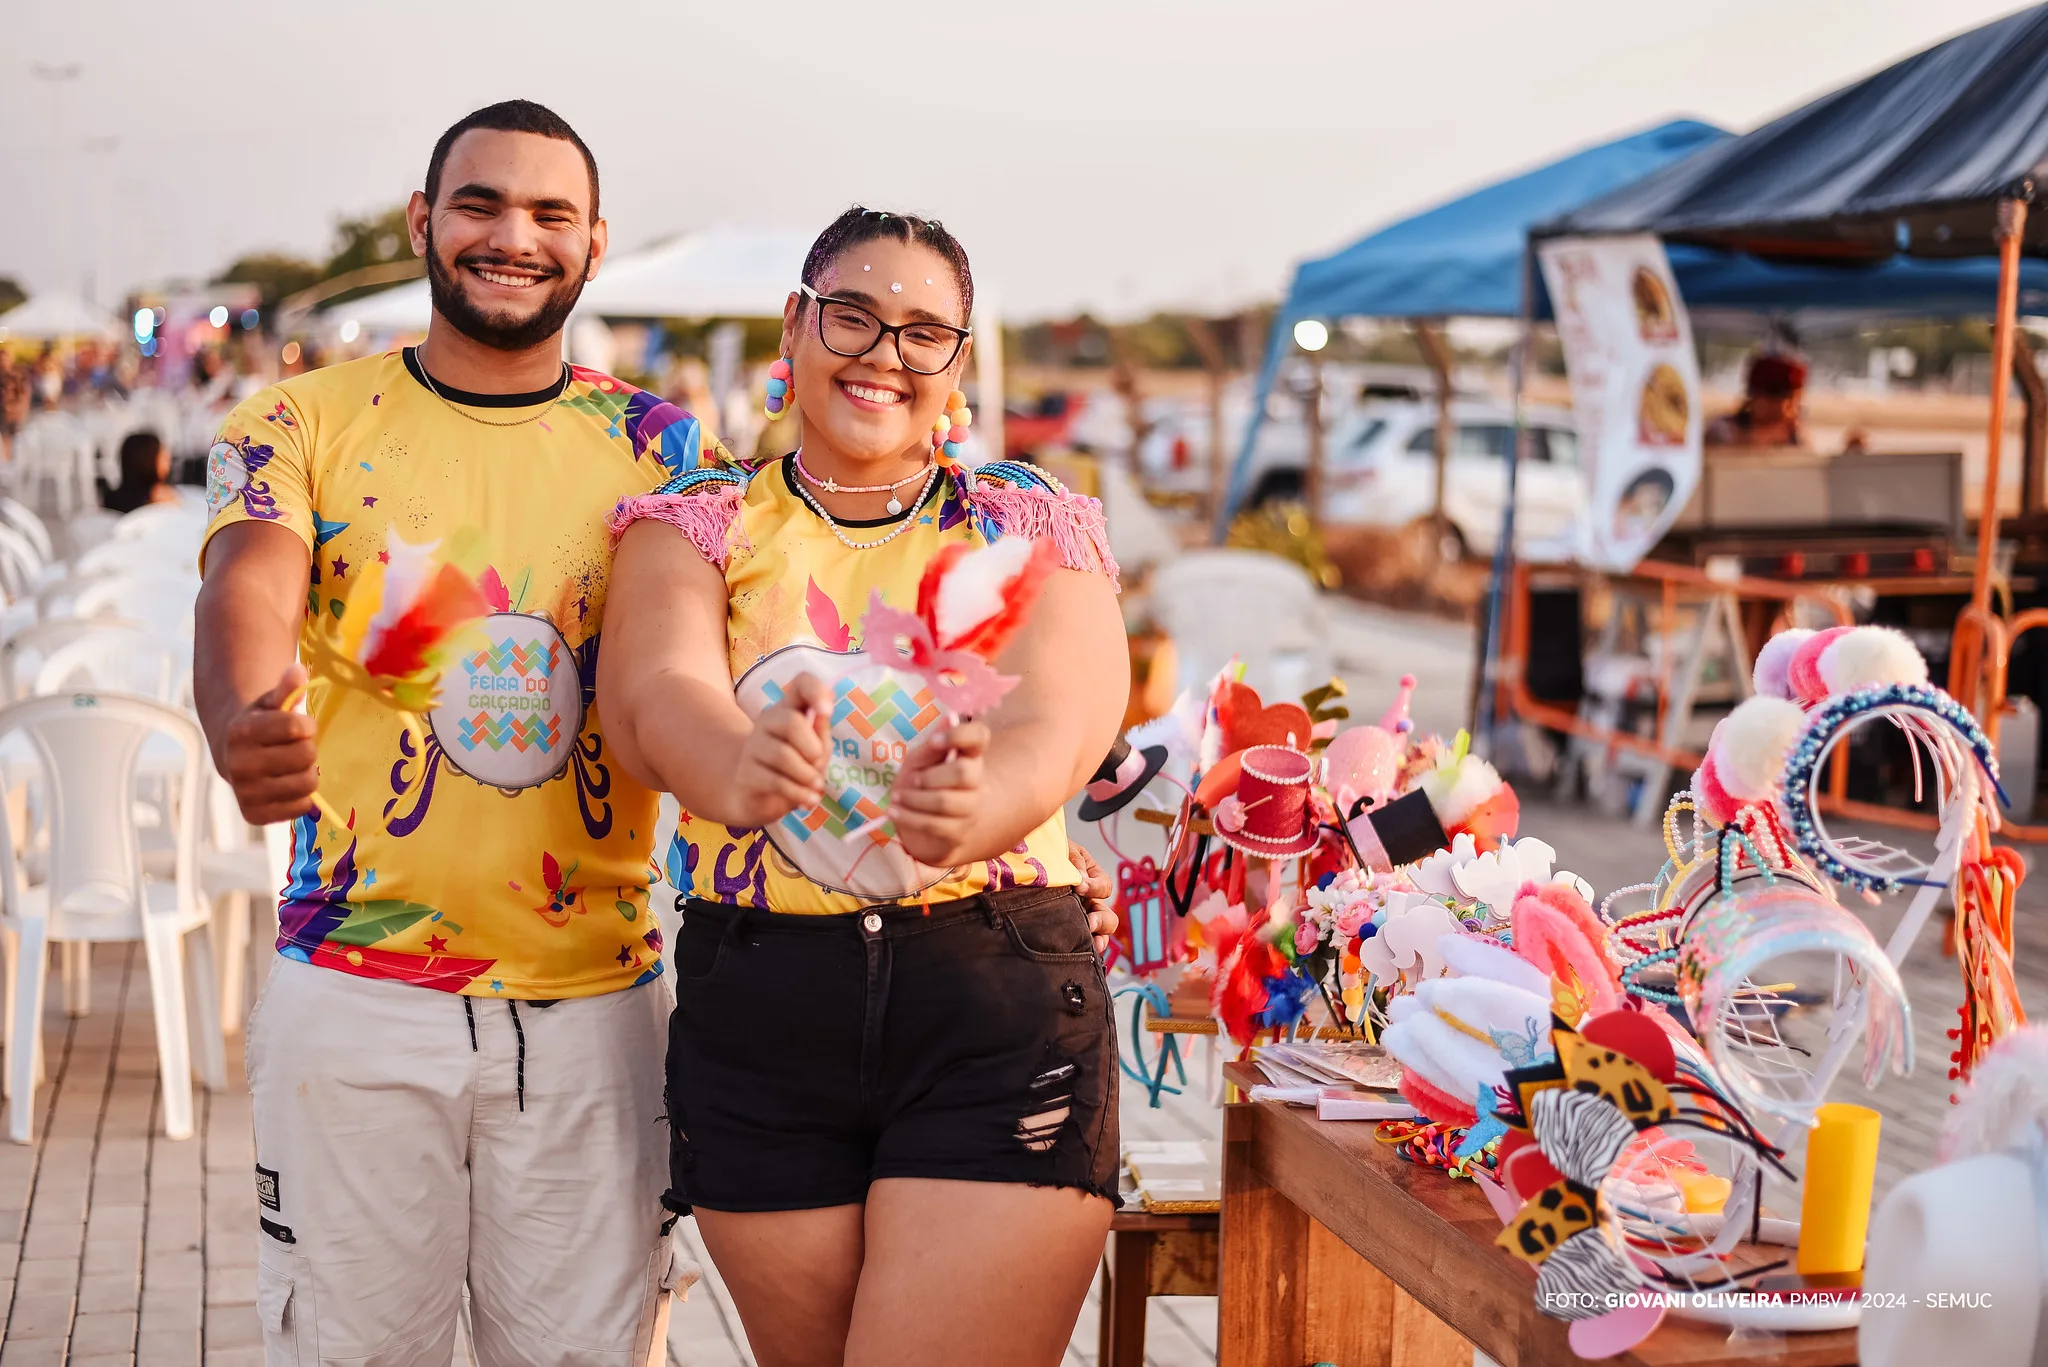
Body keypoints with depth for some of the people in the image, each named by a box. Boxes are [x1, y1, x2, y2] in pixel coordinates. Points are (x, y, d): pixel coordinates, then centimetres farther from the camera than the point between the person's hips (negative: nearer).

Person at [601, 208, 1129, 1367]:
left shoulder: (1034, 528, 6)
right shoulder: (698, 527, 7)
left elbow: (1059, 719, -13)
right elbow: (655, 691, -14)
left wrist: (979, 806, -38)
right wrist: (737, 767, -39)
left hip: (1002, 1008, -1)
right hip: (758, 1008, 2)